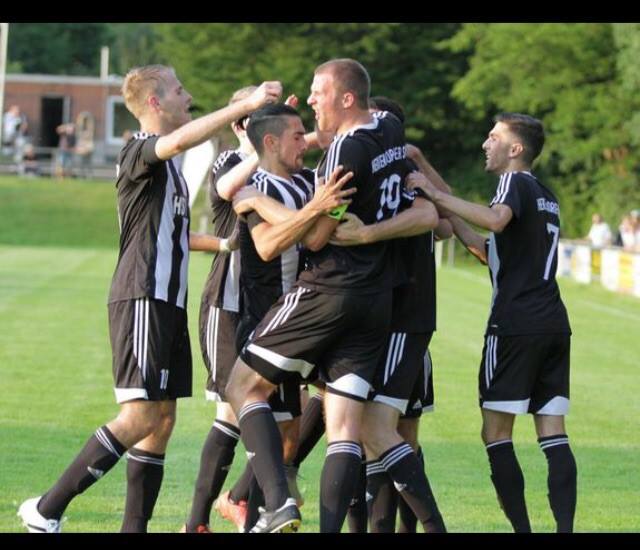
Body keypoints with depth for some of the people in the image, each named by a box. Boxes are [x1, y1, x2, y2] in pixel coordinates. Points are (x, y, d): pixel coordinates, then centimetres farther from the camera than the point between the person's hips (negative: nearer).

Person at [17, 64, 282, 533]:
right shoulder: (139, 152, -9)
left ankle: (135, 529, 7)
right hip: (142, 297, -10)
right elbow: (179, 140, -33)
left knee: (163, 419, 6)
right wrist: (246, 105, -33)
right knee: (140, 415, -16)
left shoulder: (168, 164, 21)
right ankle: (47, 510, -13)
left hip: (169, 301, 10)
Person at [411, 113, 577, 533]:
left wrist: (439, 197, -20)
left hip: (515, 325, -8)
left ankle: (522, 527, -8)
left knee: (496, 432, -2)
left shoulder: (515, 183, -3)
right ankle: (565, 526, -5)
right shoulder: (546, 197, 23)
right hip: (555, 324, 8)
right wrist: (448, 216, 24)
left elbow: (497, 218, -27)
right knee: (554, 434, 3)